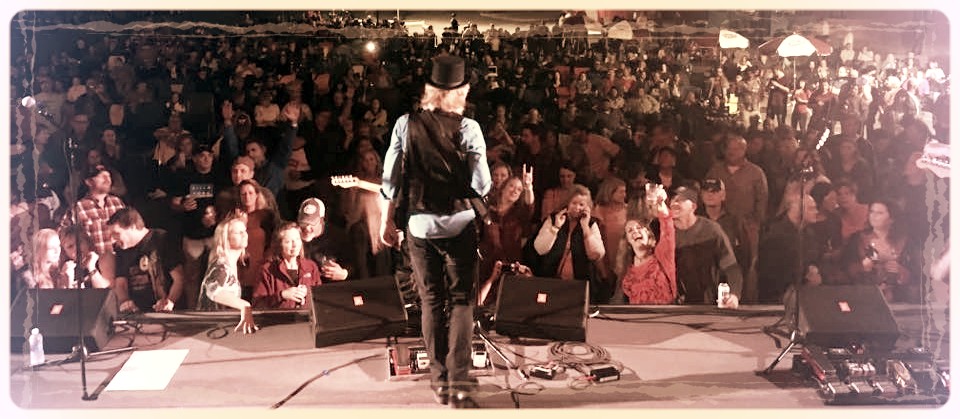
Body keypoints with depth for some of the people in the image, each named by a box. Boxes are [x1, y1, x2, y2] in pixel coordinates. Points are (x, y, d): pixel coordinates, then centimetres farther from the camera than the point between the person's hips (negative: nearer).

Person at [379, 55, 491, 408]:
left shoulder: (406, 125, -1)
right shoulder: (467, 128, -8)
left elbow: (390, 178, 2)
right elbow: (482, 186, -8)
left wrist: (386, 220, 12)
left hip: (419, 224, 2)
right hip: (458, 223, -2)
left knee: (431, 302, 12)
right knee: (461, 301, 6)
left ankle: (439, 381, 15)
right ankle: (459, 382, -4)